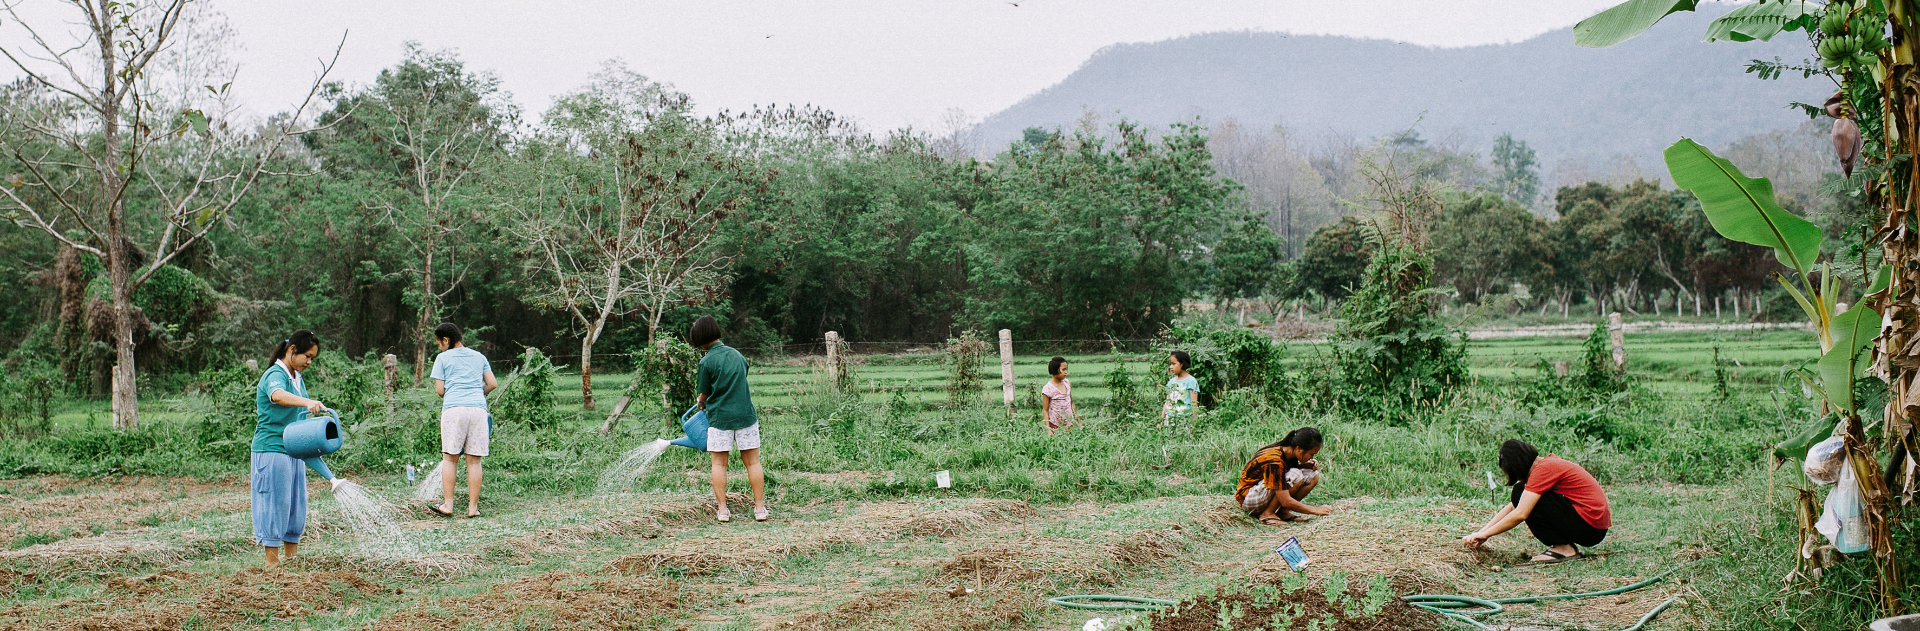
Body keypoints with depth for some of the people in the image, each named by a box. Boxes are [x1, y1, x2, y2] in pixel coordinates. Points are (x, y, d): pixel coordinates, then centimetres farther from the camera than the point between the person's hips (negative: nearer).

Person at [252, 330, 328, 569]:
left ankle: (292, 558, 20)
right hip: (272, 449, -9)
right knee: (276, 501, -6)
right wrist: (307, 403, -55)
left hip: (294, 450, 9)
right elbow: (278, 396, -39)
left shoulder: (298, 379, 13)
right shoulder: (275, 375, -14)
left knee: (296, 502, 11)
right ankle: (272, 560, 0)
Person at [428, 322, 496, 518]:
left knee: (450, 458, 2)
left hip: (453, 408, -3)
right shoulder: (479, 357, 20)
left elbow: (439, 389, 6)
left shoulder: (443, 358, 9)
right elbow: (492, 384, 15)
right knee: (474, 460, 2)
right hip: (478, 408, 3)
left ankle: (448, 505, -2)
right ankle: (473, 507, 0)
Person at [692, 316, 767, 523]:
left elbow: (704, 394, 1)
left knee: (719, 463, 7)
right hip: (745, 413, 3)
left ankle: (722, 510, 4)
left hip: (719, 417, -3)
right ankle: (760, 508, 6)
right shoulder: (738, 355, 7)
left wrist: (701, 403, 26)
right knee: (752, 462, 7)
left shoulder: (706, 362, -8)